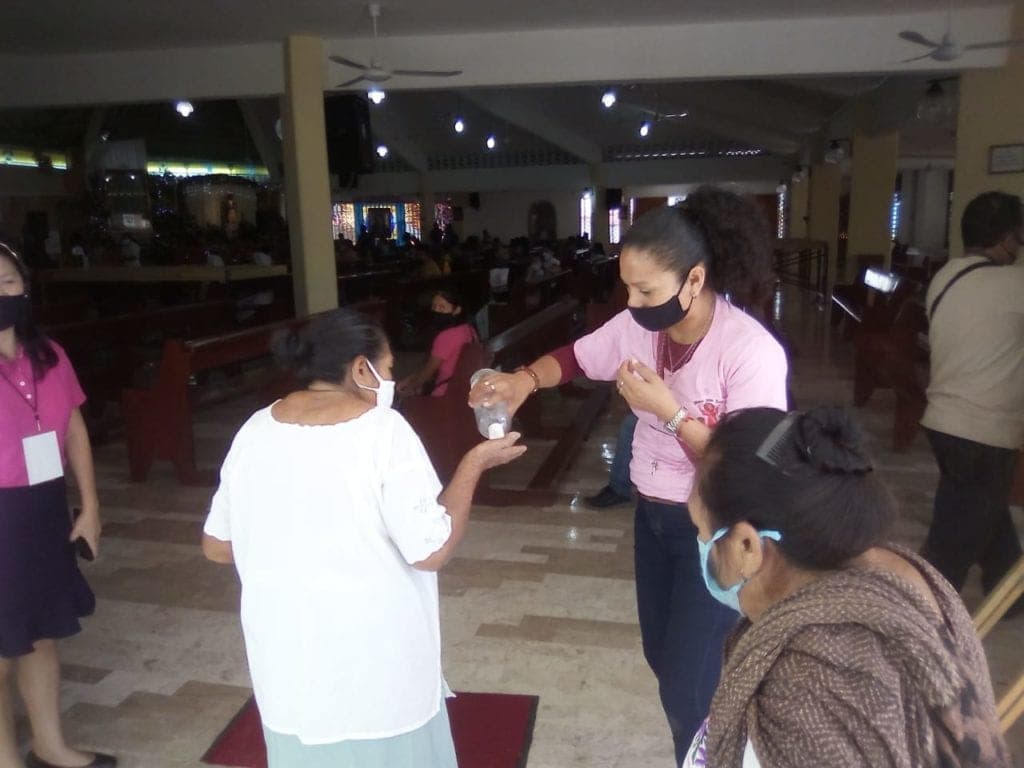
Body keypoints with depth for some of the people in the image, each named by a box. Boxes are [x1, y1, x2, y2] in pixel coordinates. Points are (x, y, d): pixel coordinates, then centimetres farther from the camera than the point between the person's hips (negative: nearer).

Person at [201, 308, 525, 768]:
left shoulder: (255, 431, -3)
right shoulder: (383, 430, -18)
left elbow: (216, 547, 6)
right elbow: (431, 550, -18)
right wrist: (475, 463, -8)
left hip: (287, 656, 4)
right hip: (376, 659, -4)